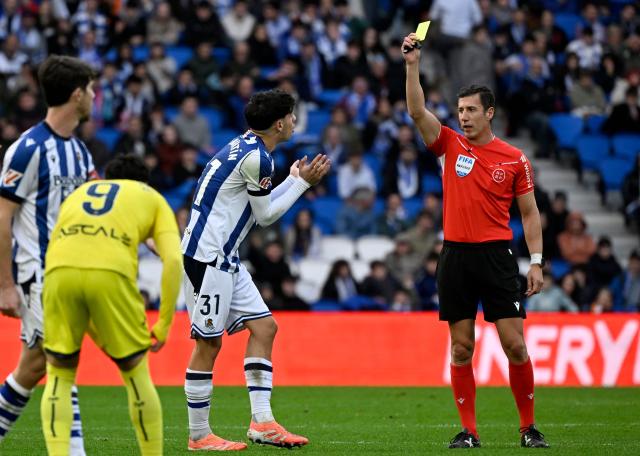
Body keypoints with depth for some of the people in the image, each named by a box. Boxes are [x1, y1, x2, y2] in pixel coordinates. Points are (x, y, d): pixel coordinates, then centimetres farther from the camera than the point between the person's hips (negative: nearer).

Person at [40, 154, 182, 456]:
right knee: (136, 374, 15)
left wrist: (95, 335, 36)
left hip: (59, 272, 2)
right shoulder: (153, 198, 28)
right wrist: (164, 324, 14)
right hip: (112, 273, -2)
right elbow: (173, 260, 10)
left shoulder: (78, 194, 37)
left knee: (59, 377, 15)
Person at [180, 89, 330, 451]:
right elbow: (266, 214, -7)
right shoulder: (256, 157, -16)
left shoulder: (245, 147, 15)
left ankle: (261, 421, 2)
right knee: (209, 342, -5)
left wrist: (296, 179, 21)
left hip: (225, 258, 11)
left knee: (264, 326, 6)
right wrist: (302, 182, 1)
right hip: (207, 255, -11)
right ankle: (199, 436, 2)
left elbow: (259, 206, 21)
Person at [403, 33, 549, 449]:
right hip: (456, 256, 2)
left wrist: (537, 261, -2)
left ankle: (529, 427, 7)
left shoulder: (515, 159, 3)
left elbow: (530, 213, 6)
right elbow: (417, 111, -6)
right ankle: (468, 431, 6)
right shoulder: (450, 146, 7)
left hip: (497, 256, -2)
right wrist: (413, 65, -15)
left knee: (514, 344, -5)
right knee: (461, 348, 1)